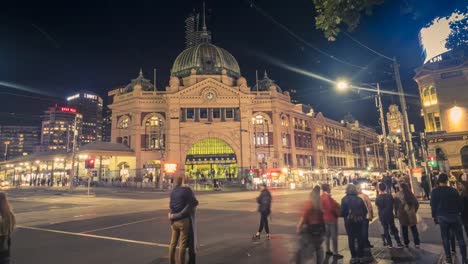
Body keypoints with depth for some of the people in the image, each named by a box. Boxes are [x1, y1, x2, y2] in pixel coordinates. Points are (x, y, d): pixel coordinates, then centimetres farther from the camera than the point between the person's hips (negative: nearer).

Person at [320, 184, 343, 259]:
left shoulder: (321, 197, 3)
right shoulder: (328, 197, -22)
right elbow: (333, 207, -23)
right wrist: (338, 213, -7)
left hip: (325, 218, 8)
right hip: (332, 218, -8)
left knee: (327, 235, 18)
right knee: (334, 236, -1)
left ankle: (328, 250, 28)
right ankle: (335, 253, 5)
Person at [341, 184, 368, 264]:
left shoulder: (345, 199, -12)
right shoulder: (359, 199, -2)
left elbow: (342, 211, -17)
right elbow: (365, 210, -1)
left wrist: (345, 216, 4)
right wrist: (362, 217, 16)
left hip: (349, 221, -3)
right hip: (359, 221, 3)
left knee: (351, 239, 6)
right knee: (360, 238, 14)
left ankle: (354, 257, 8)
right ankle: (360, 255, 21)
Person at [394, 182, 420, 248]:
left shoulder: (397, 195, -12)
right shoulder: (410, 194, -6)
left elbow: (395, 204, -9)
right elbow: (416, 203, -1)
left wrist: (397, 212, 4)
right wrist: (414, 211, 11)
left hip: (402, 214, -1)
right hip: (411, 214, 1)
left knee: (404, 230, 12)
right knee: (414, 229, 13)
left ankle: (406, 243, 19)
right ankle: (417, 243, 15)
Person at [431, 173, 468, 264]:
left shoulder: (435, 192, -5)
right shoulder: (454, 190, -3)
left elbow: (433, 205, -3)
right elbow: (460, 204, 4)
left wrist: (434, 217, 8)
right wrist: (459, 212, 20)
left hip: (442, 217, -1)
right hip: (455, 216, 1)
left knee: (445, 238, 9)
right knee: (460, 238, 10)